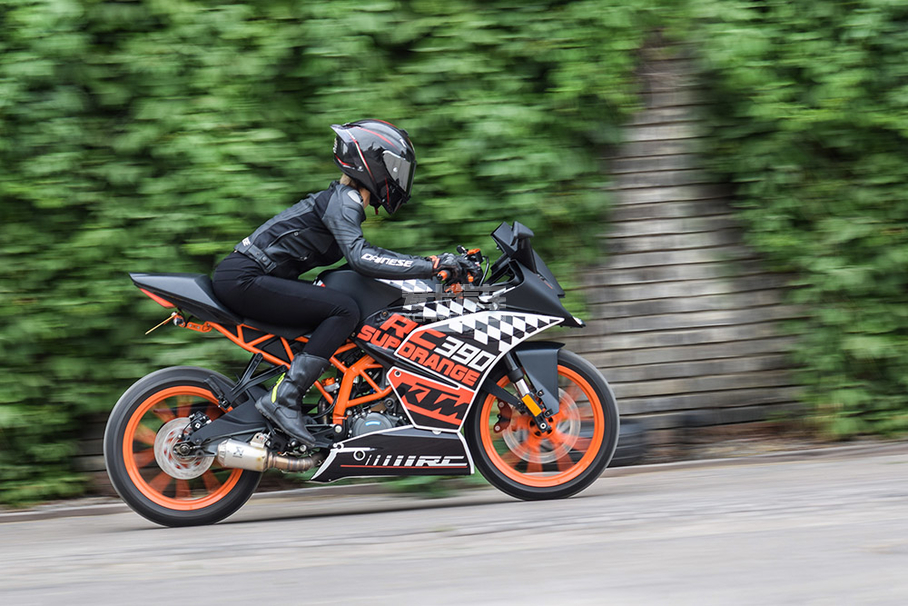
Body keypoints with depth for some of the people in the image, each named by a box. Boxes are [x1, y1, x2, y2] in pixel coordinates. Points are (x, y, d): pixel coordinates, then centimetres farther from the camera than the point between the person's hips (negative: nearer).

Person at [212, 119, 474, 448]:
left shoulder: (343, 199, 18)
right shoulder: (343, 201, -12)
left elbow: (363, 253, 28)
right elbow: (360, 258, -27)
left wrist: (441, 263, 21)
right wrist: (433, 265, -28)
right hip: (243, 280, -10)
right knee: (344, 310, -19)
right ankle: (283, 397, -24)